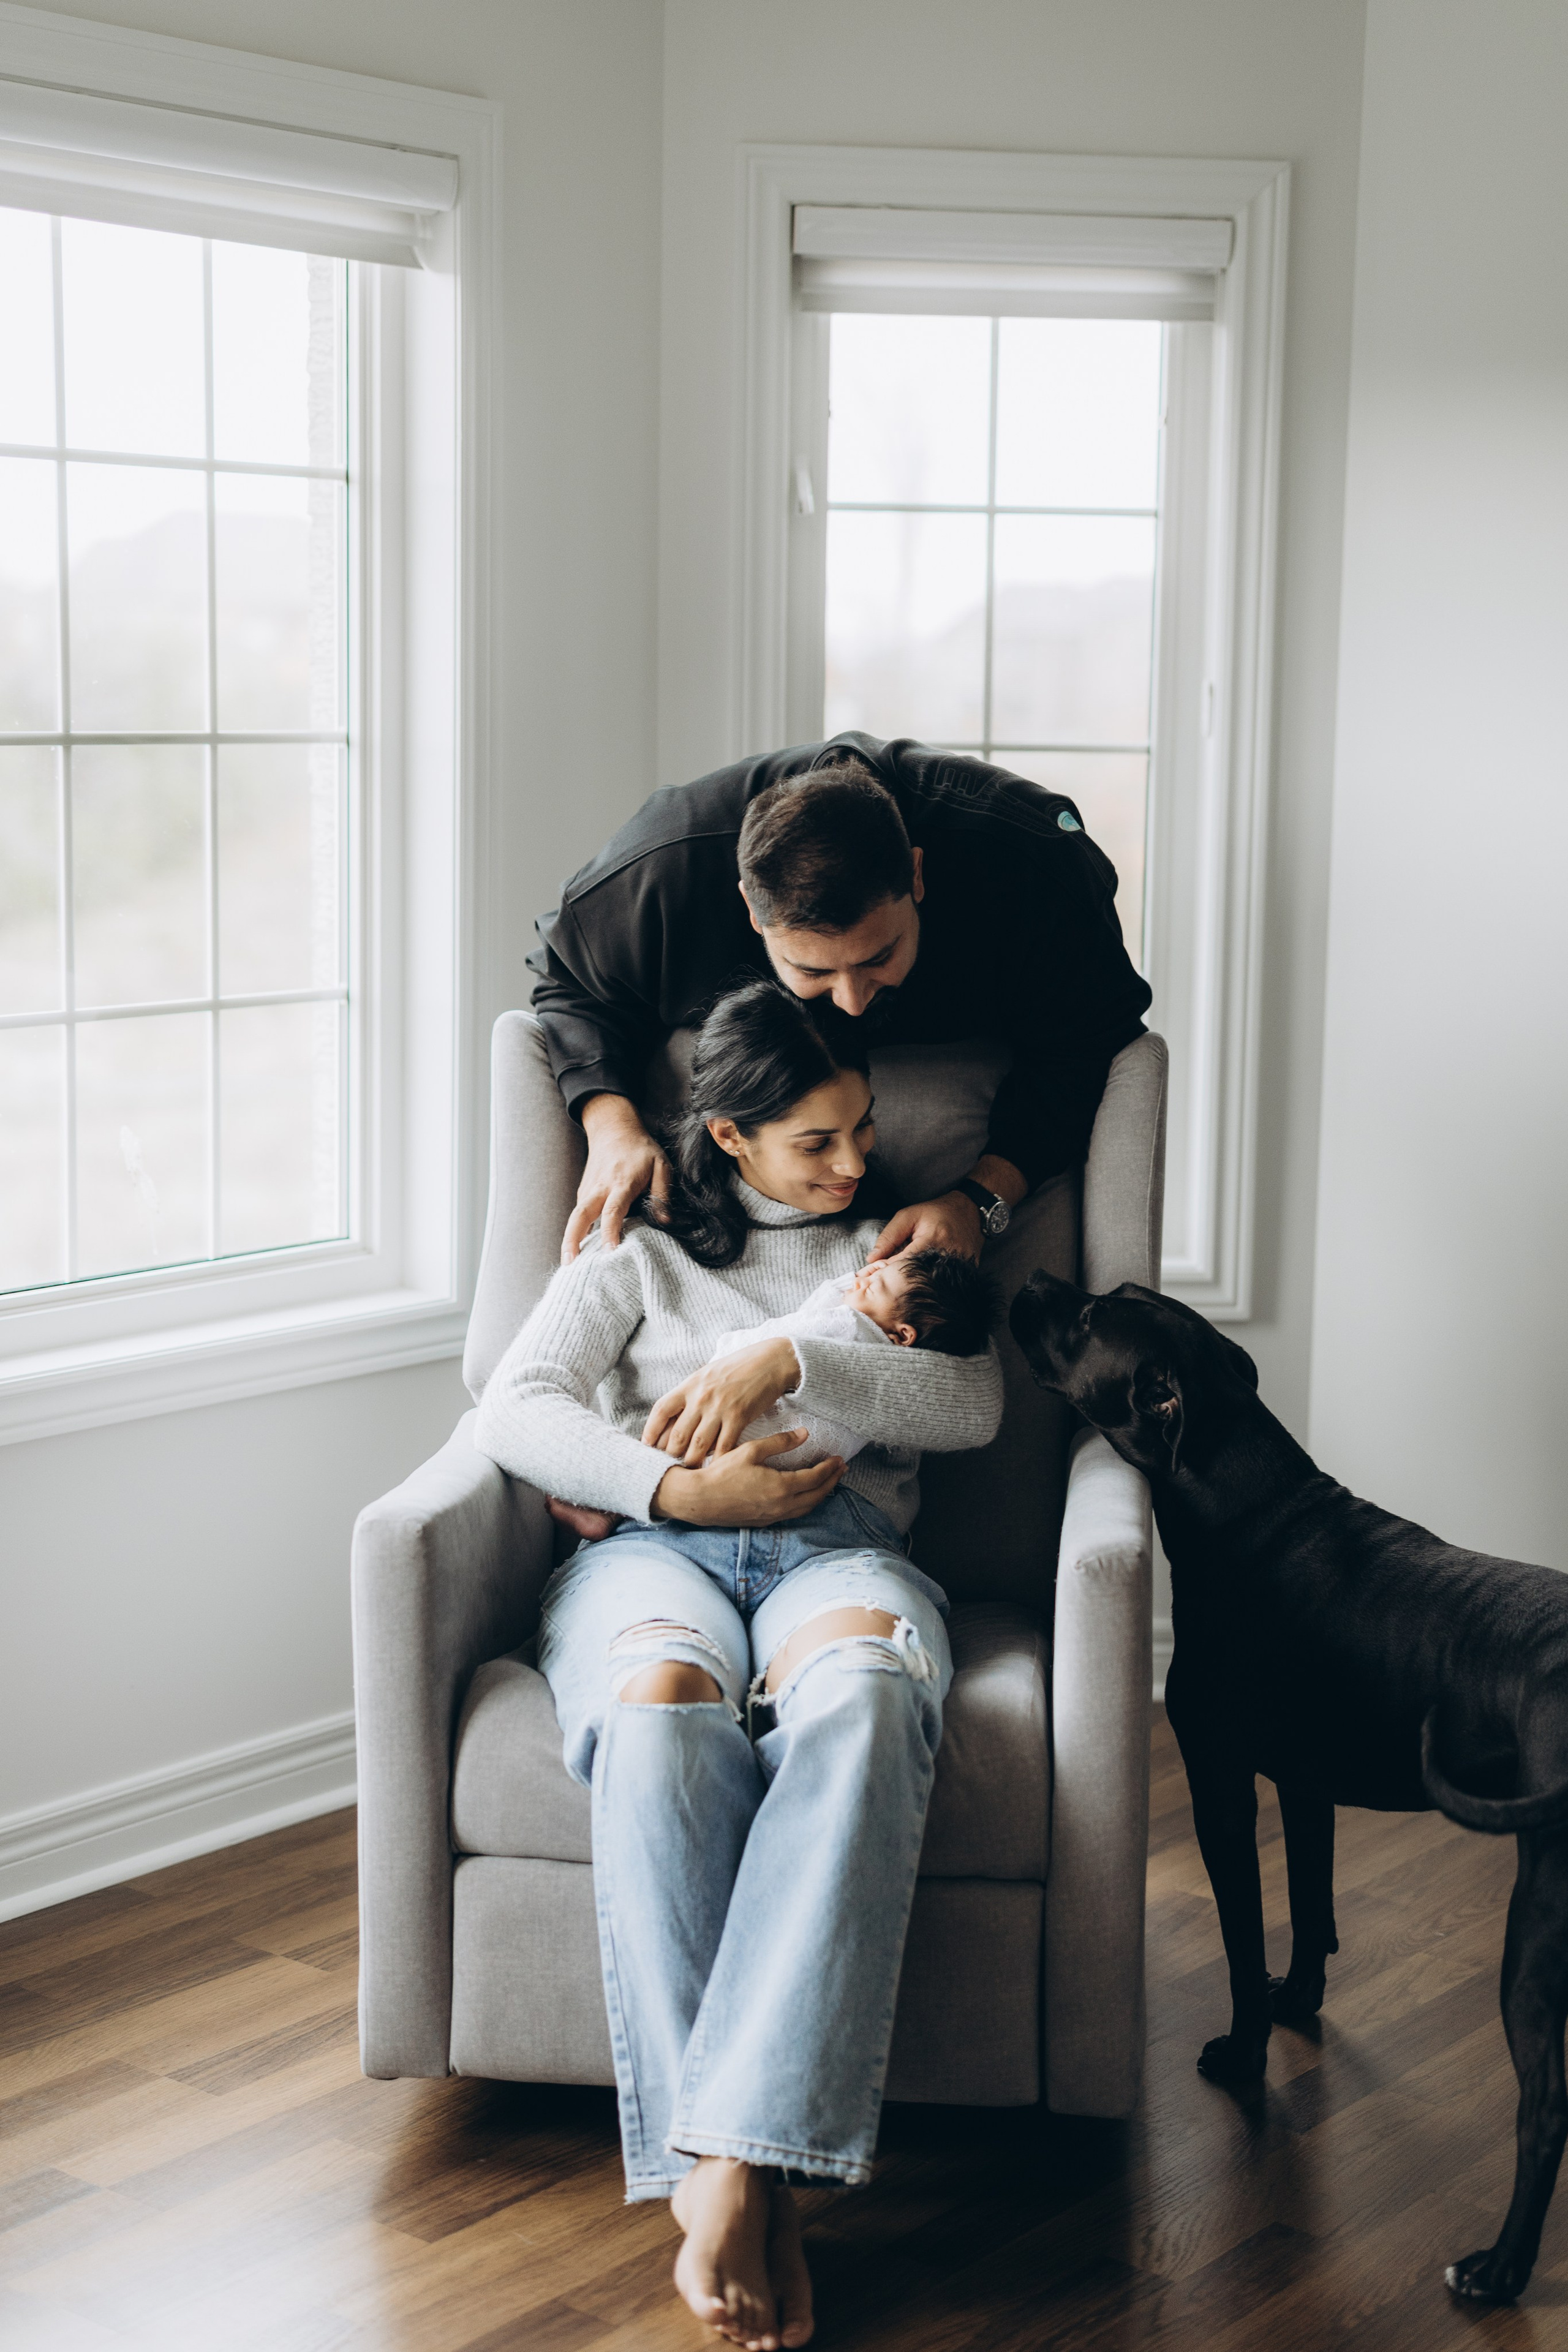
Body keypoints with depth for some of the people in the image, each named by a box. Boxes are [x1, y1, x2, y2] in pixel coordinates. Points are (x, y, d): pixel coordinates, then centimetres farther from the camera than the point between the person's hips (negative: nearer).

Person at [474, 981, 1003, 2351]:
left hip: (841, 1550, 0)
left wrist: (786, 1365, -7)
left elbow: (974, 1403, 7)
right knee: (662, 1715, -41)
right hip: (654, 1548, 0)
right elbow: (516, 1410, 8)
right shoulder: (646, 1249, 23)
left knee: (861, 1703, -41)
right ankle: (732, 2183, -43)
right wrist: (677, 1486, -8)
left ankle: (731, 2160, -48)